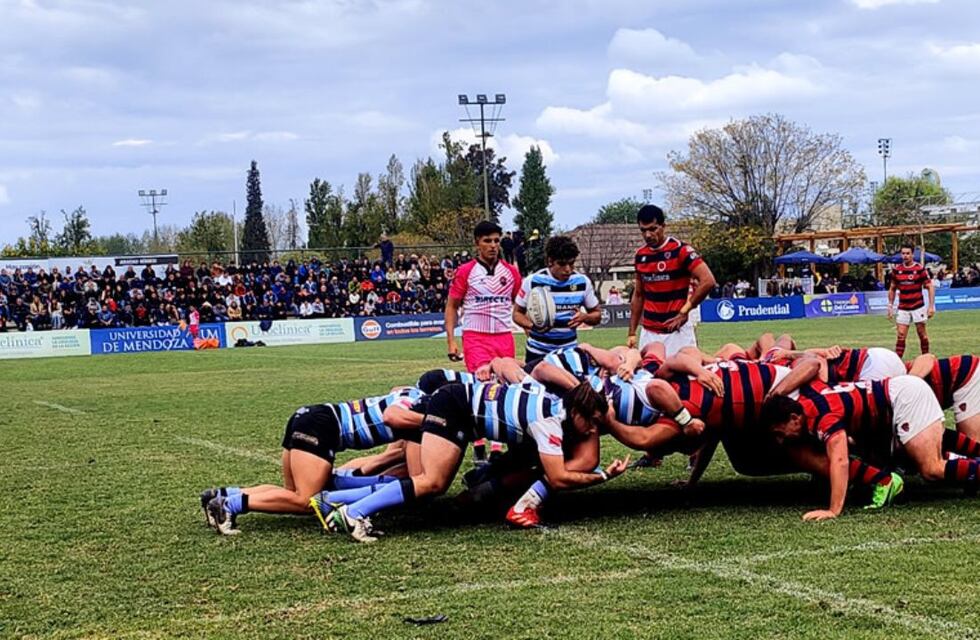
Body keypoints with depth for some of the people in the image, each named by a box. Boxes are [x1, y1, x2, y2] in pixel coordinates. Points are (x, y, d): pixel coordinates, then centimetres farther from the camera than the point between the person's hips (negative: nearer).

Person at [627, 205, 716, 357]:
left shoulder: (680, 250, -9)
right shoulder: (641, 255, 10)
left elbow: (708, 281, -16)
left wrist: (684, 311, -13)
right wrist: (632, 333, 15)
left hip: (677, 331, -5)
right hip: (648, 333, 5)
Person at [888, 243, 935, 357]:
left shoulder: (920, 269, -7)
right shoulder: (896, 270, 4)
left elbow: (930, 287, -6)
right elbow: (892, 289, 15)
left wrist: (931, 306, -13)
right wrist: (890, 306, 10)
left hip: (918, 307, -3)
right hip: (903, 308, 3)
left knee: (922, 334, 5)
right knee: (900, 336, -4)